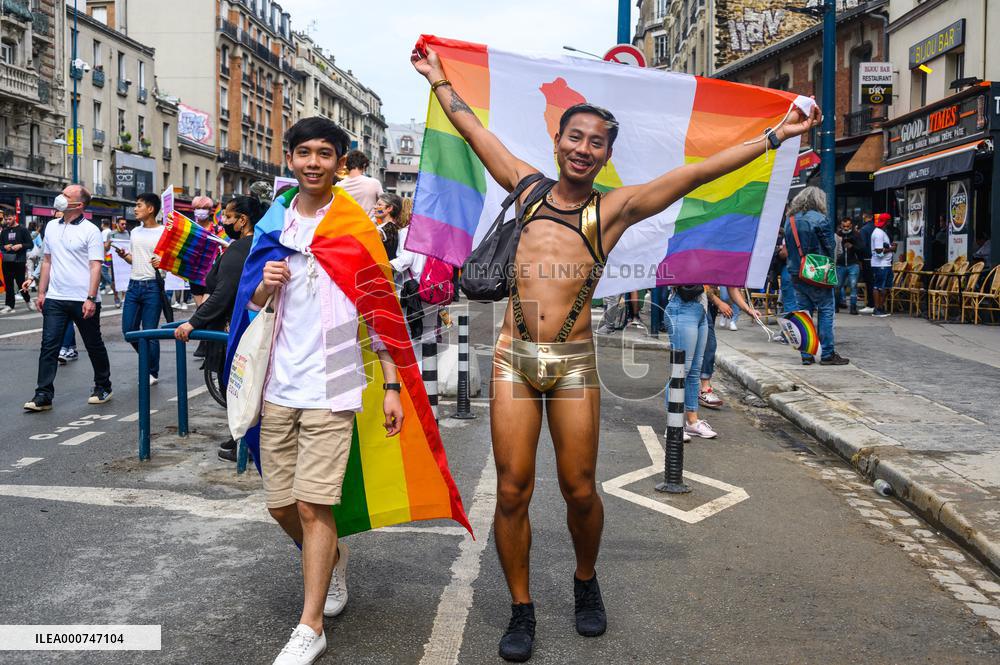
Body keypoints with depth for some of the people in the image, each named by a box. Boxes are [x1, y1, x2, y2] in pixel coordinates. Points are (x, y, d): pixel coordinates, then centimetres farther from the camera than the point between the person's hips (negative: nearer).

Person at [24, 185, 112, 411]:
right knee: (48, 346, -2)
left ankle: (103, 387, 25)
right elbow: (47, 261, 16)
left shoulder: (90, 231, -7)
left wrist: (90, 299, -18)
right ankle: (43, 395, -1)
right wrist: (41, 292, 11)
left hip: (83, 301, -5)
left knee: (94, 346, 9)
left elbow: (96, 266, -12)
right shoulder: (51, 227, 10)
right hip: (55, 299, 5)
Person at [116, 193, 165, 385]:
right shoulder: (135, 232, 14)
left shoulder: (163, 232, -6)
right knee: (128, 329, 7)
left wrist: (162, 262, -25)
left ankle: (153, 373, 12)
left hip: (152, 286, -7)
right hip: (134, 284, 7)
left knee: (149, 332, -2)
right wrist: (124, 255, 2)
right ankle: (149, 359, 28)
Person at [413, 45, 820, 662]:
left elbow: (697, 173, 0)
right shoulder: (529, 186, 10)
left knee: (580, 491, 5)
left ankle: (586, 583, 34)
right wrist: (439, 79, 30)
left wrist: (775, 136, -1)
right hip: (514, 357, 2)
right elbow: (474, 130, 21)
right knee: (513, 491, 2)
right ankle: (522, 610, 19)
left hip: (574, 362, -1)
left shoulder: (616, 207, 4)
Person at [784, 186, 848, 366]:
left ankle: (806, 355, 9)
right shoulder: (818, 219, -9)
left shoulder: (790, 220, 12)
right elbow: (830, 246, -6)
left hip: (796, 273, 6)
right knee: (826, 311, 0)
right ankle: (827, 354, 0)